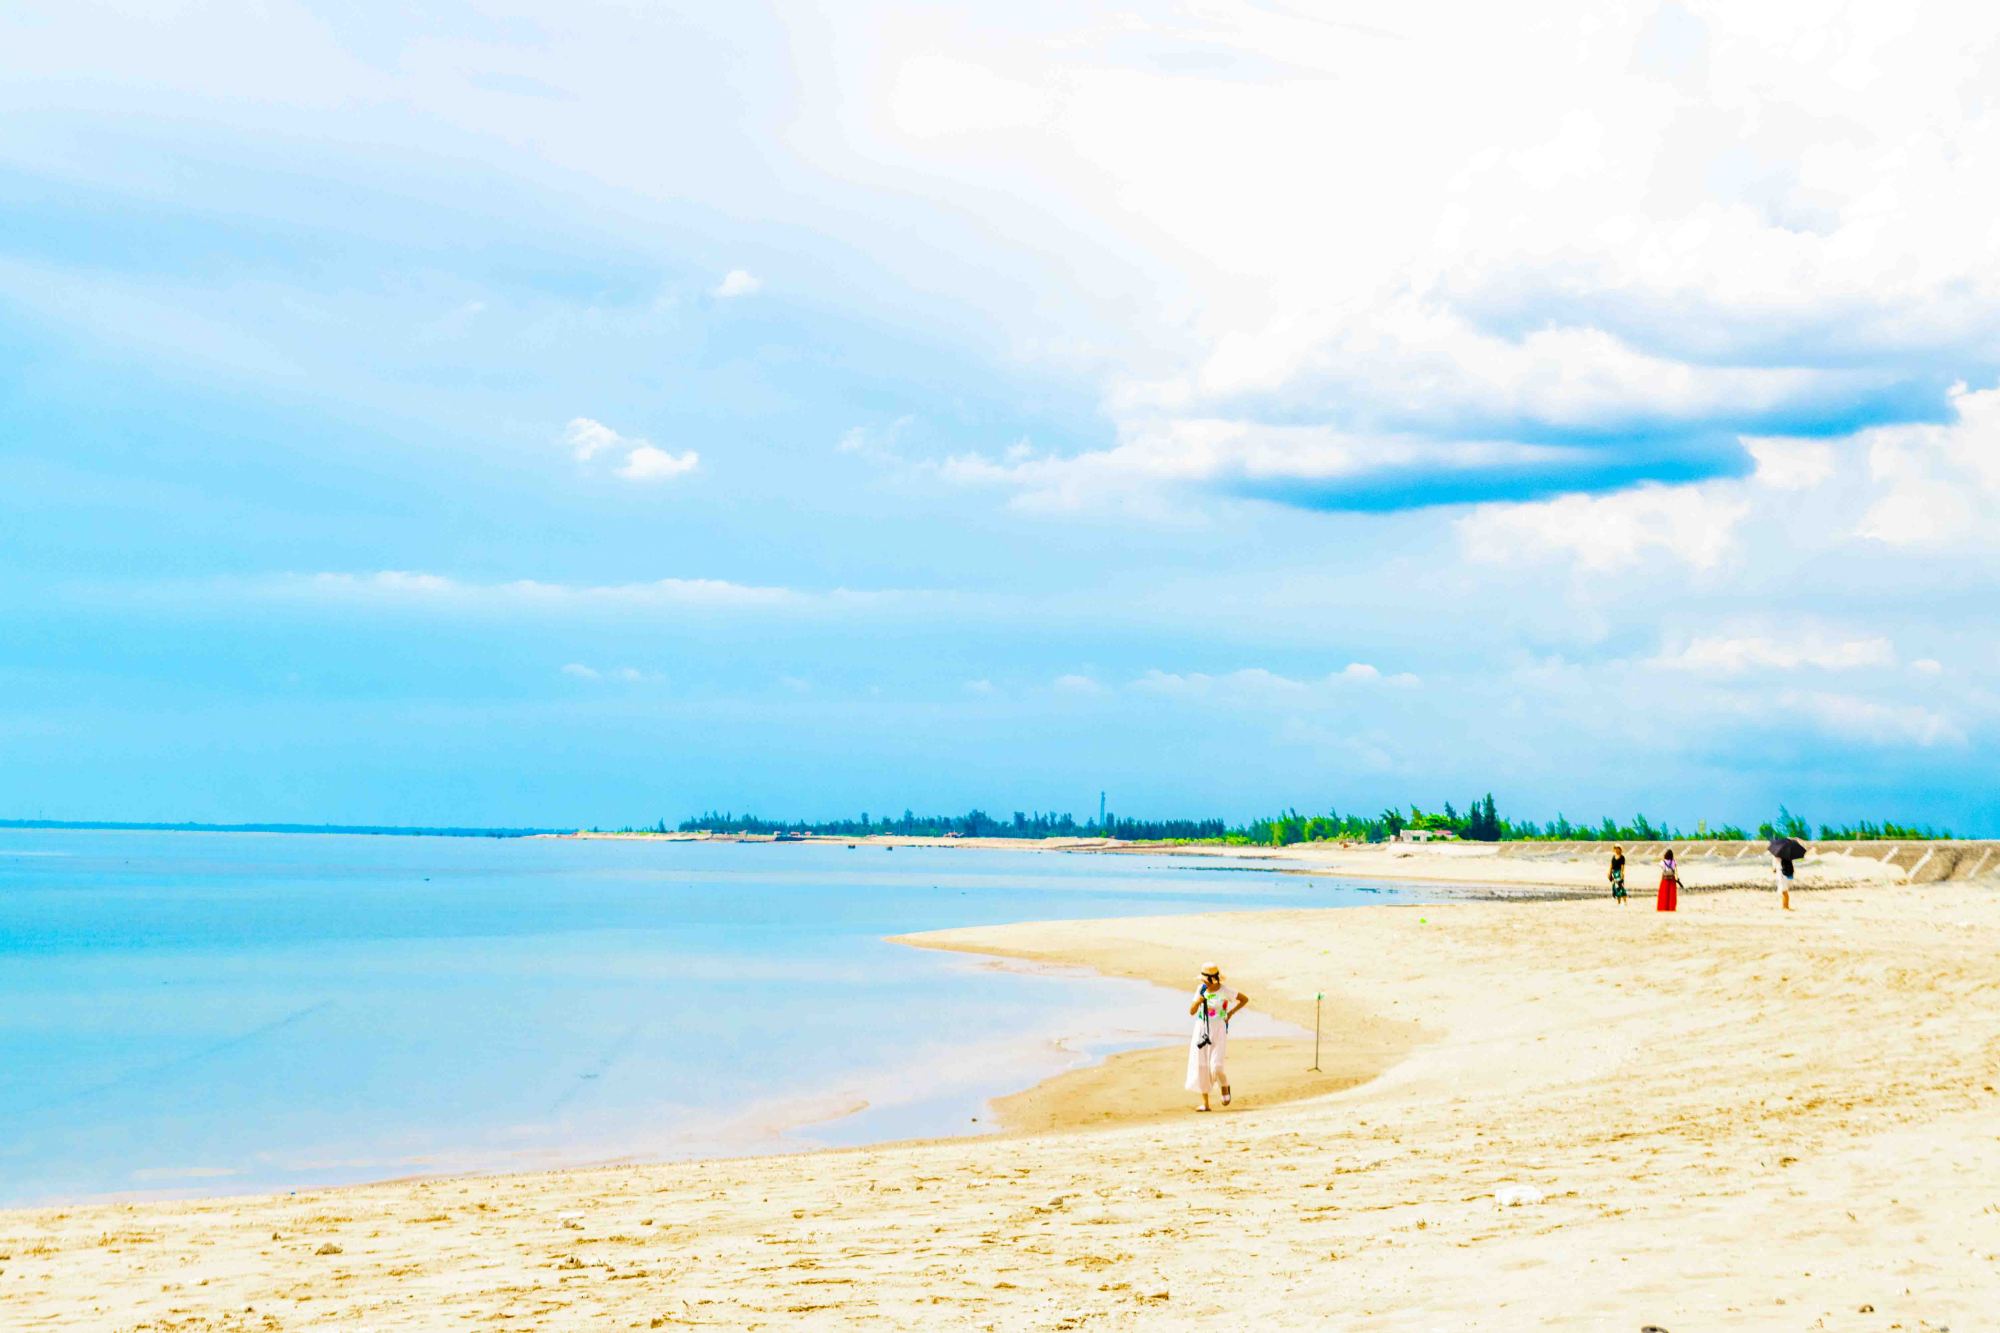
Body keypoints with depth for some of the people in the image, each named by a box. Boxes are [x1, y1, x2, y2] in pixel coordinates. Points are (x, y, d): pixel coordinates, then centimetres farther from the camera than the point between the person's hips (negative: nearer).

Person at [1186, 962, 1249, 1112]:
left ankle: (1225, 1087, 21)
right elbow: (1192, 1011, 2)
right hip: (1201, 1030, 4)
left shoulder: (1225, 991, -10)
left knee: (1217, 1065, -13)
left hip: (1218, 1030, -4)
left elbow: (1245, 999, 3)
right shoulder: (1201, 989, 2)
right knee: (1200, 1066, 0)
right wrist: (1198, 1000, -17)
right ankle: (1205, 1103, 5)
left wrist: (1231, 1013, -2)